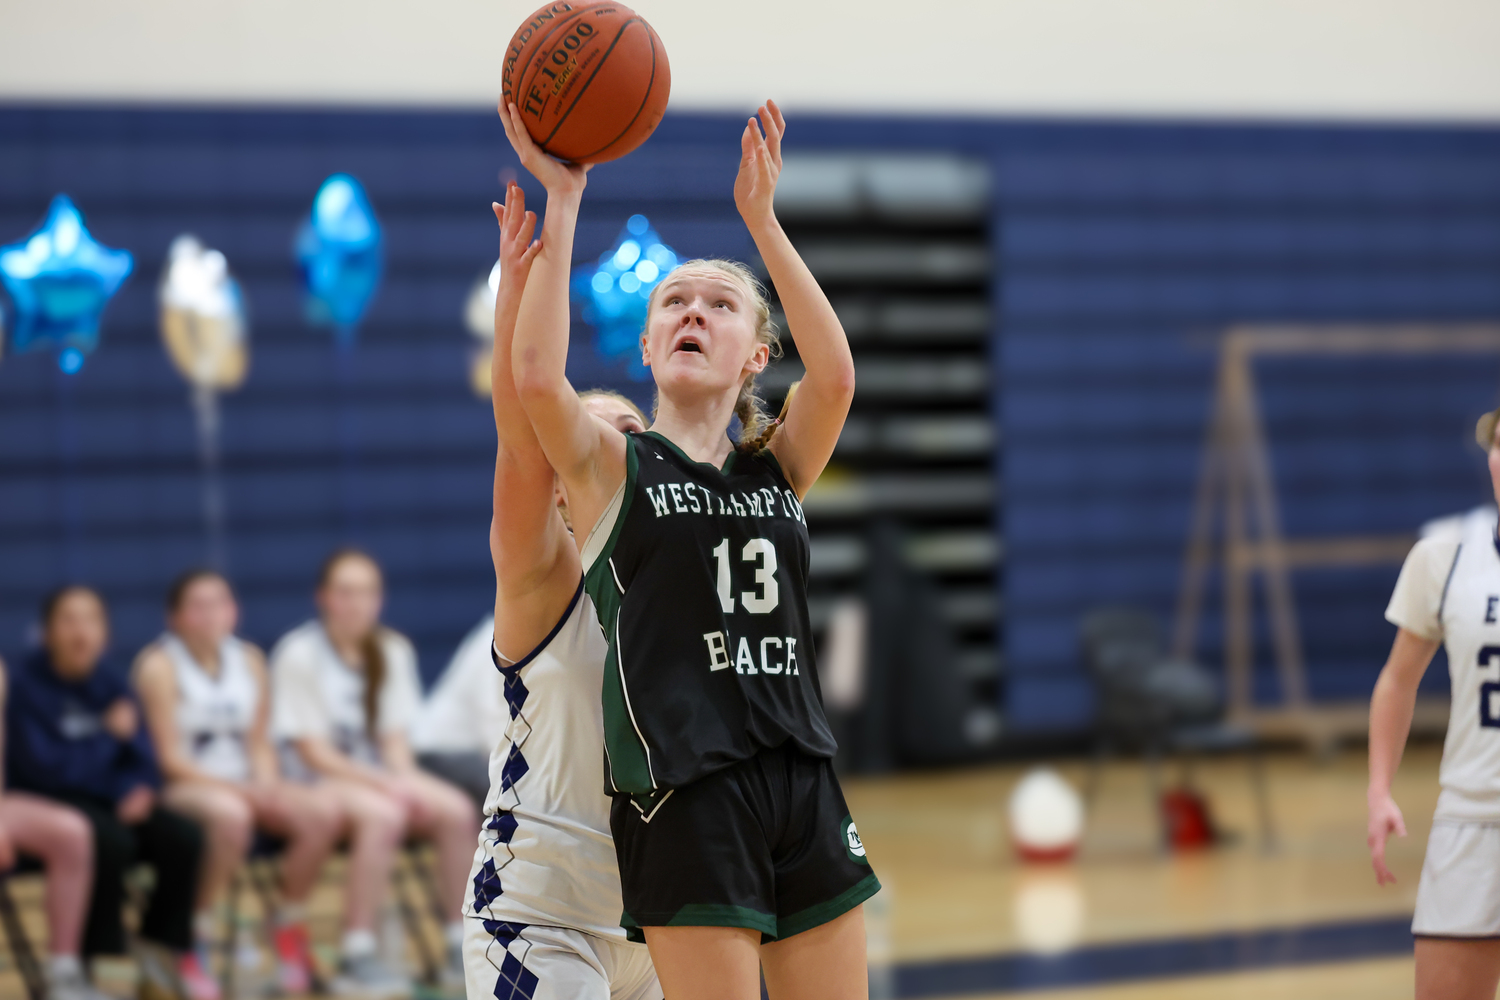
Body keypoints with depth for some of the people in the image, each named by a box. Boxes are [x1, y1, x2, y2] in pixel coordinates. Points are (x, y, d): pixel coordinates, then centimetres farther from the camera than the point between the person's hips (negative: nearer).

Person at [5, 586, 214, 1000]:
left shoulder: (112, 680, 5)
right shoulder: (27, 685, -11)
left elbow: (140, 757, 7)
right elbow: (43, 768, -17)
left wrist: (138, 788, -16)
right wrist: (111, 736, -12)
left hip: (111, 800, 5)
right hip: (51, 802, -5)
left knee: (184, 838, -19)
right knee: (112, 842, -35)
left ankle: (164, 946, 3)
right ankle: (104, 957, -16)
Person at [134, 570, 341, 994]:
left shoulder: (249, 659, 11)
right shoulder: (160, 665, -7)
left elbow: (259, 743, 12)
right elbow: (170, 758, -11)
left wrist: (266, 783, -10)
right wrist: (237, 788, -20)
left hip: (244, 786, 6)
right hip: (180, 787, -6)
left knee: (323, 813, -20)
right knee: (231, 814, -39)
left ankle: (290, 929, -3)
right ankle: (198, 931, -23)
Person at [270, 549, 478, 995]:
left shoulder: (393, 651, 8)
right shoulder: (298, 654, -8)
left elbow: (394, 737, 8)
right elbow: (312, 752, -11)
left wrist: (404, 779, -13)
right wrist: (382, 783, -18)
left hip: (380, 778, 5)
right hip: (319, 782, -5)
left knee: (456, 810, -21)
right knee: (383, 815, -35)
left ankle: (462, 946, -13)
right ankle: (357, 955, -32)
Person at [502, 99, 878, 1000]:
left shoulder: (778, 470, 14)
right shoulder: (611, 466, 5)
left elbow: (836, 374, -6)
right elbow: (535, 376, -15)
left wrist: (761, 217, -9)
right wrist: (564, 199, -13)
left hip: (803, 787, 4)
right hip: (684, 799, -4)